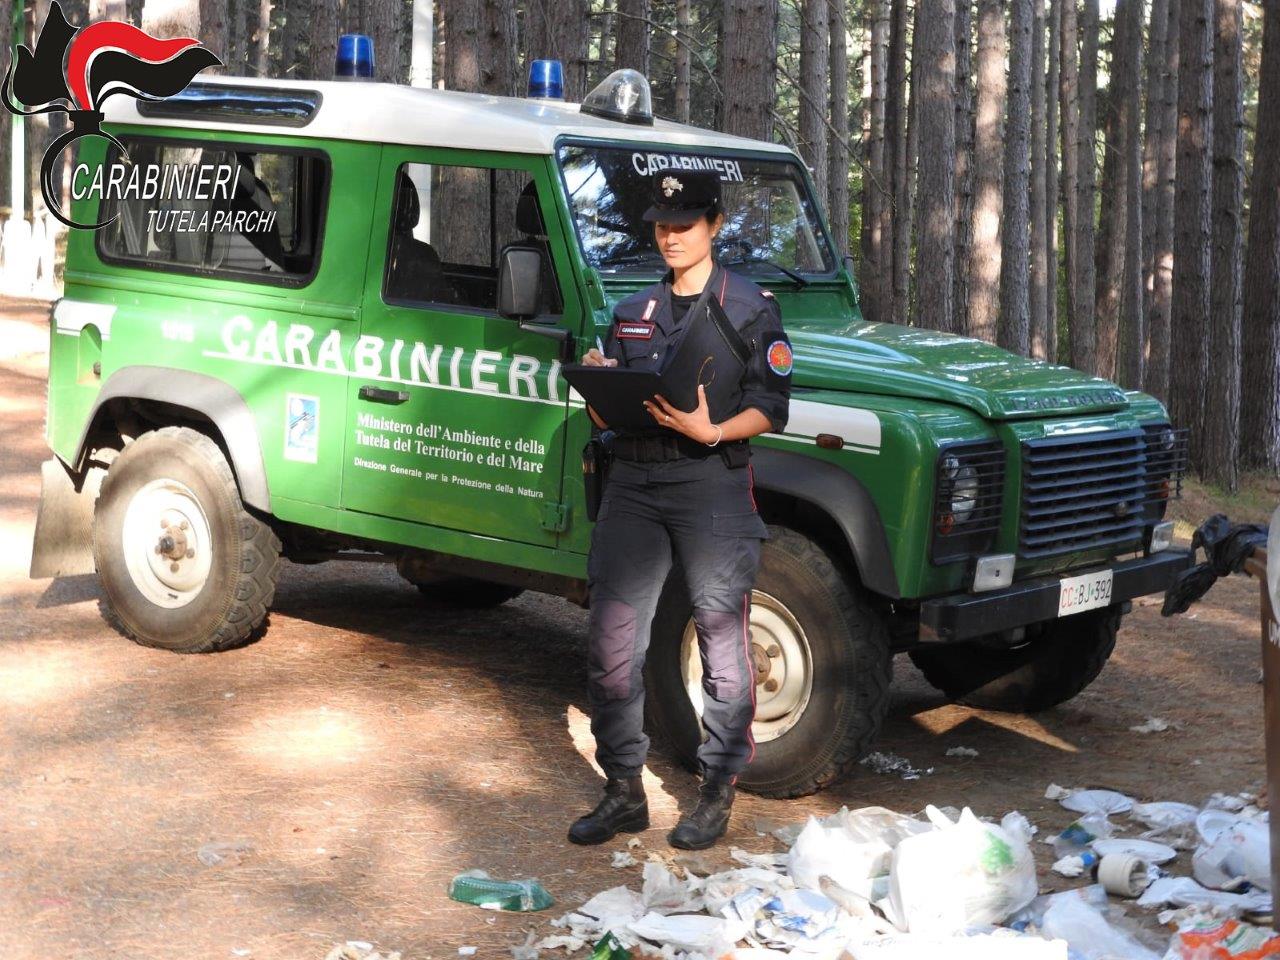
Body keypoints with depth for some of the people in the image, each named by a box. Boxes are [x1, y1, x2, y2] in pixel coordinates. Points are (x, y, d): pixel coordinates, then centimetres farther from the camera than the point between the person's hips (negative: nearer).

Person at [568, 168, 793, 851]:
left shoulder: (749, 307, 2)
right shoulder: (632, 313, 17)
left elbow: (769, 408, -5)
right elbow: (605, 419, 16)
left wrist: (710, 431, -23)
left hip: (711, 483, -4)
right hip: (632, 482, 5)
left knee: (722, 641, 0)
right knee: (611, 642, 2)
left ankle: (716, 795, 12)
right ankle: (623, 791, 14)